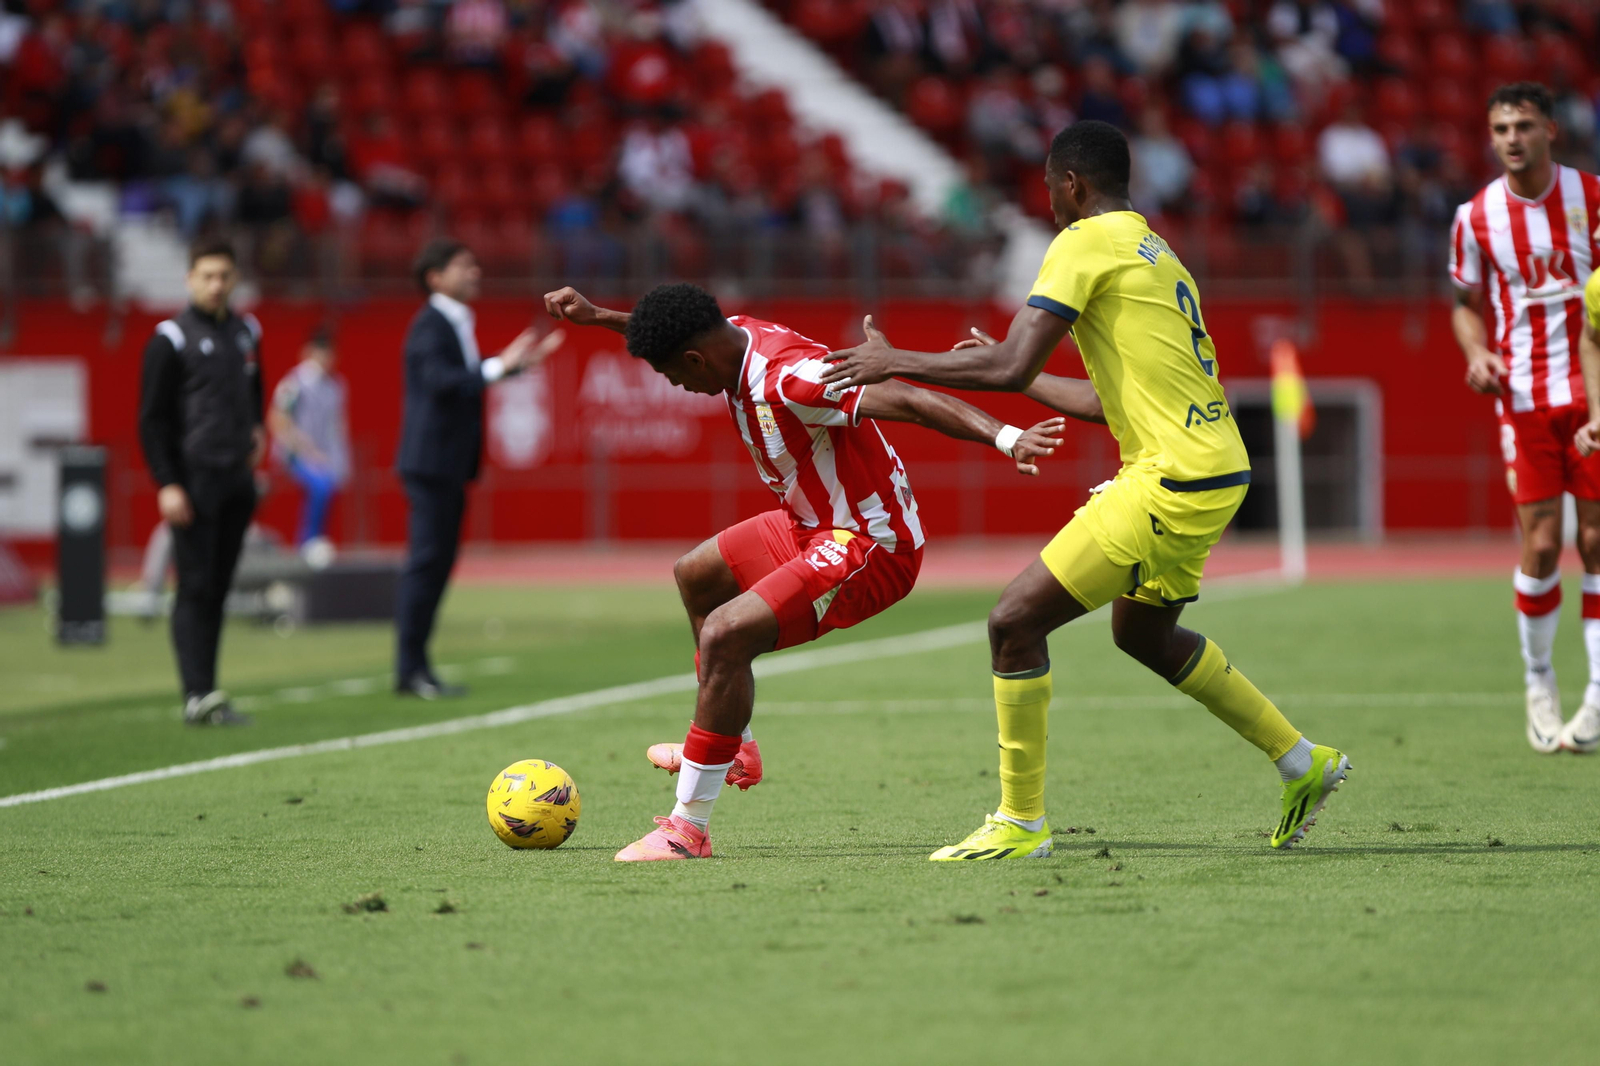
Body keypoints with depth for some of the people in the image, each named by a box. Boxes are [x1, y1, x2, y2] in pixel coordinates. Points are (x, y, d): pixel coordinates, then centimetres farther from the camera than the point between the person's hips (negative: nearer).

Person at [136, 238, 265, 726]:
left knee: (218, 589, 6)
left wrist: (257, 430, 13)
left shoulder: (247, 333, 13)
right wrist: (167, 484, -14)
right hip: (194, 479, -6)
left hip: (238, 480, 6)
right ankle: (198, 694, -14)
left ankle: (207, 695, 8)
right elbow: (152, 418, -7)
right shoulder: (172, 339, -5)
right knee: (194, 588, -10)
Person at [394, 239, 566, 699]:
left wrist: (519, 362, 19)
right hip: (431, 461, -10)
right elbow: (442, 381, -26)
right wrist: (499, 367, -32)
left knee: (437, 562, 10)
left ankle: (415, 667, 12)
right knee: (425, 561, -9)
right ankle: (410, 669, -7)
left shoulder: (456, 324, 17)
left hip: (448, 464, 10)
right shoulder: (430, 325, -13)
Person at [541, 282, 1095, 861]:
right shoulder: (737, 338, -1)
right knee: (695, 575, 29)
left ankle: (687, 829, -16)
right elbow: (668, 333, 25)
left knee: (724, 637, -24)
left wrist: (1006, 437, -49)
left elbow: (906, 399, -38)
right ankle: (733, 749, 43)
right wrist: (596, 316, 21)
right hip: (812, 525, 11)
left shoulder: (788, 378, -30)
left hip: (871, 547, -11)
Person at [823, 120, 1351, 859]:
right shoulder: (1156, 253, 19)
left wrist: (893, 363, -7)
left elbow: (1012, 368, -18)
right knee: (1143, 633, 29)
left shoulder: (1086, 243, -9)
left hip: (1172, 482, -10)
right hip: (1219, 471, 10)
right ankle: (1303, 763, 34)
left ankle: (1021, 824, 1)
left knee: (1015, 623, -5)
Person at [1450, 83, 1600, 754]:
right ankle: (1538, 683, 15)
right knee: (1541, 544, -5)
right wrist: (1478, 354, -7)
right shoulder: (1476, 217, 1)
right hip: (1523, 396, 0)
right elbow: (1468, 304, 13)